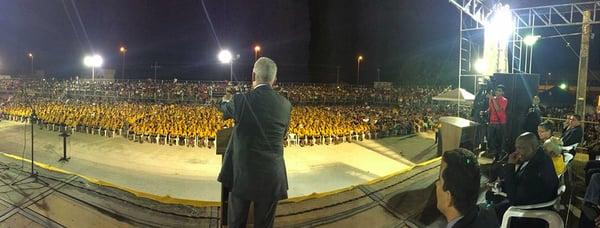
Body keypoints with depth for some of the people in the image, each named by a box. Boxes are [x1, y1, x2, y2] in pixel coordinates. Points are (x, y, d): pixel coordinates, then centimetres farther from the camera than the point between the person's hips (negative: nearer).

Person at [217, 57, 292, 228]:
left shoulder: (241, 100, -11)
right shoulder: (285, 104, -3)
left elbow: (224, 109, 12)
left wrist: (226, 100, 37)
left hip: (243, 174, -2)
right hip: (272, 177, 2)